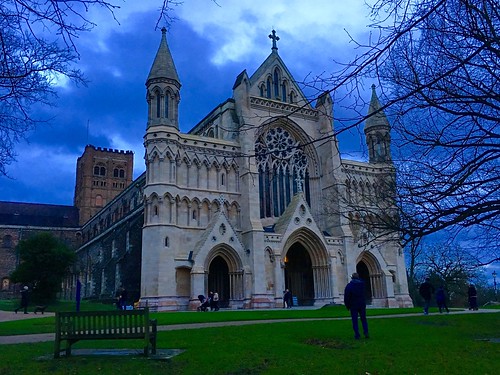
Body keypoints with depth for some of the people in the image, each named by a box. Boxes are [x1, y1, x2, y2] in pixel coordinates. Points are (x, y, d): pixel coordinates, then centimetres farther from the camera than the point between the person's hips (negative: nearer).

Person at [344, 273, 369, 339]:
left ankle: (357, 335, 1)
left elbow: (346, 297, -10)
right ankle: (366, 332, 4)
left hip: (353, 306, -3)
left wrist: (347, 306, 1)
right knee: (363, 319, 15)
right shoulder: (362, 284, -1)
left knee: (355, 321, 3)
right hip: (362, 305, 3)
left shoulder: (349, 286, -10)